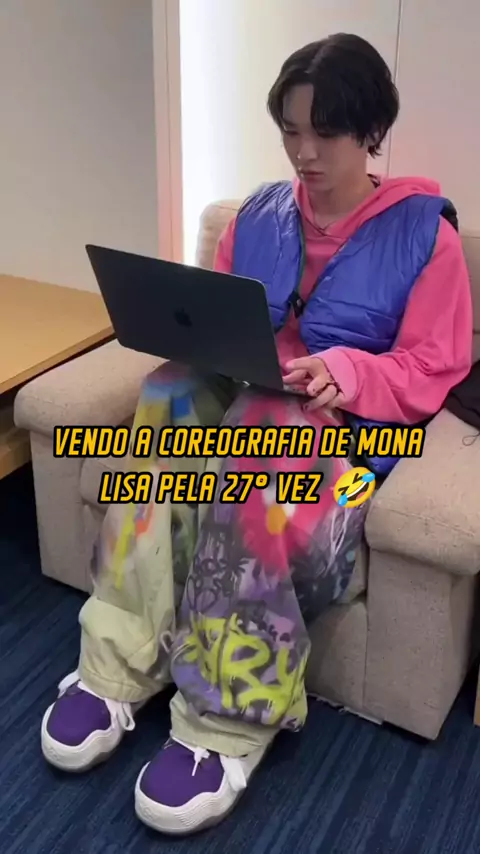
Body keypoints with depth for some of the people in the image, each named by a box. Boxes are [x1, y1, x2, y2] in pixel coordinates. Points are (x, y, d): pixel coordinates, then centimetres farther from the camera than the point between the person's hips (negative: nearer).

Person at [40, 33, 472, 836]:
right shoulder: (259, 213, 13)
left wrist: (346, 373, -24)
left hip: (346, 424, -4)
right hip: (238, 400, 4)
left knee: (259, 434, -38)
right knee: (172, 393, -30)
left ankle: (227, 722, -28)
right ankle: (117, 665, -28)